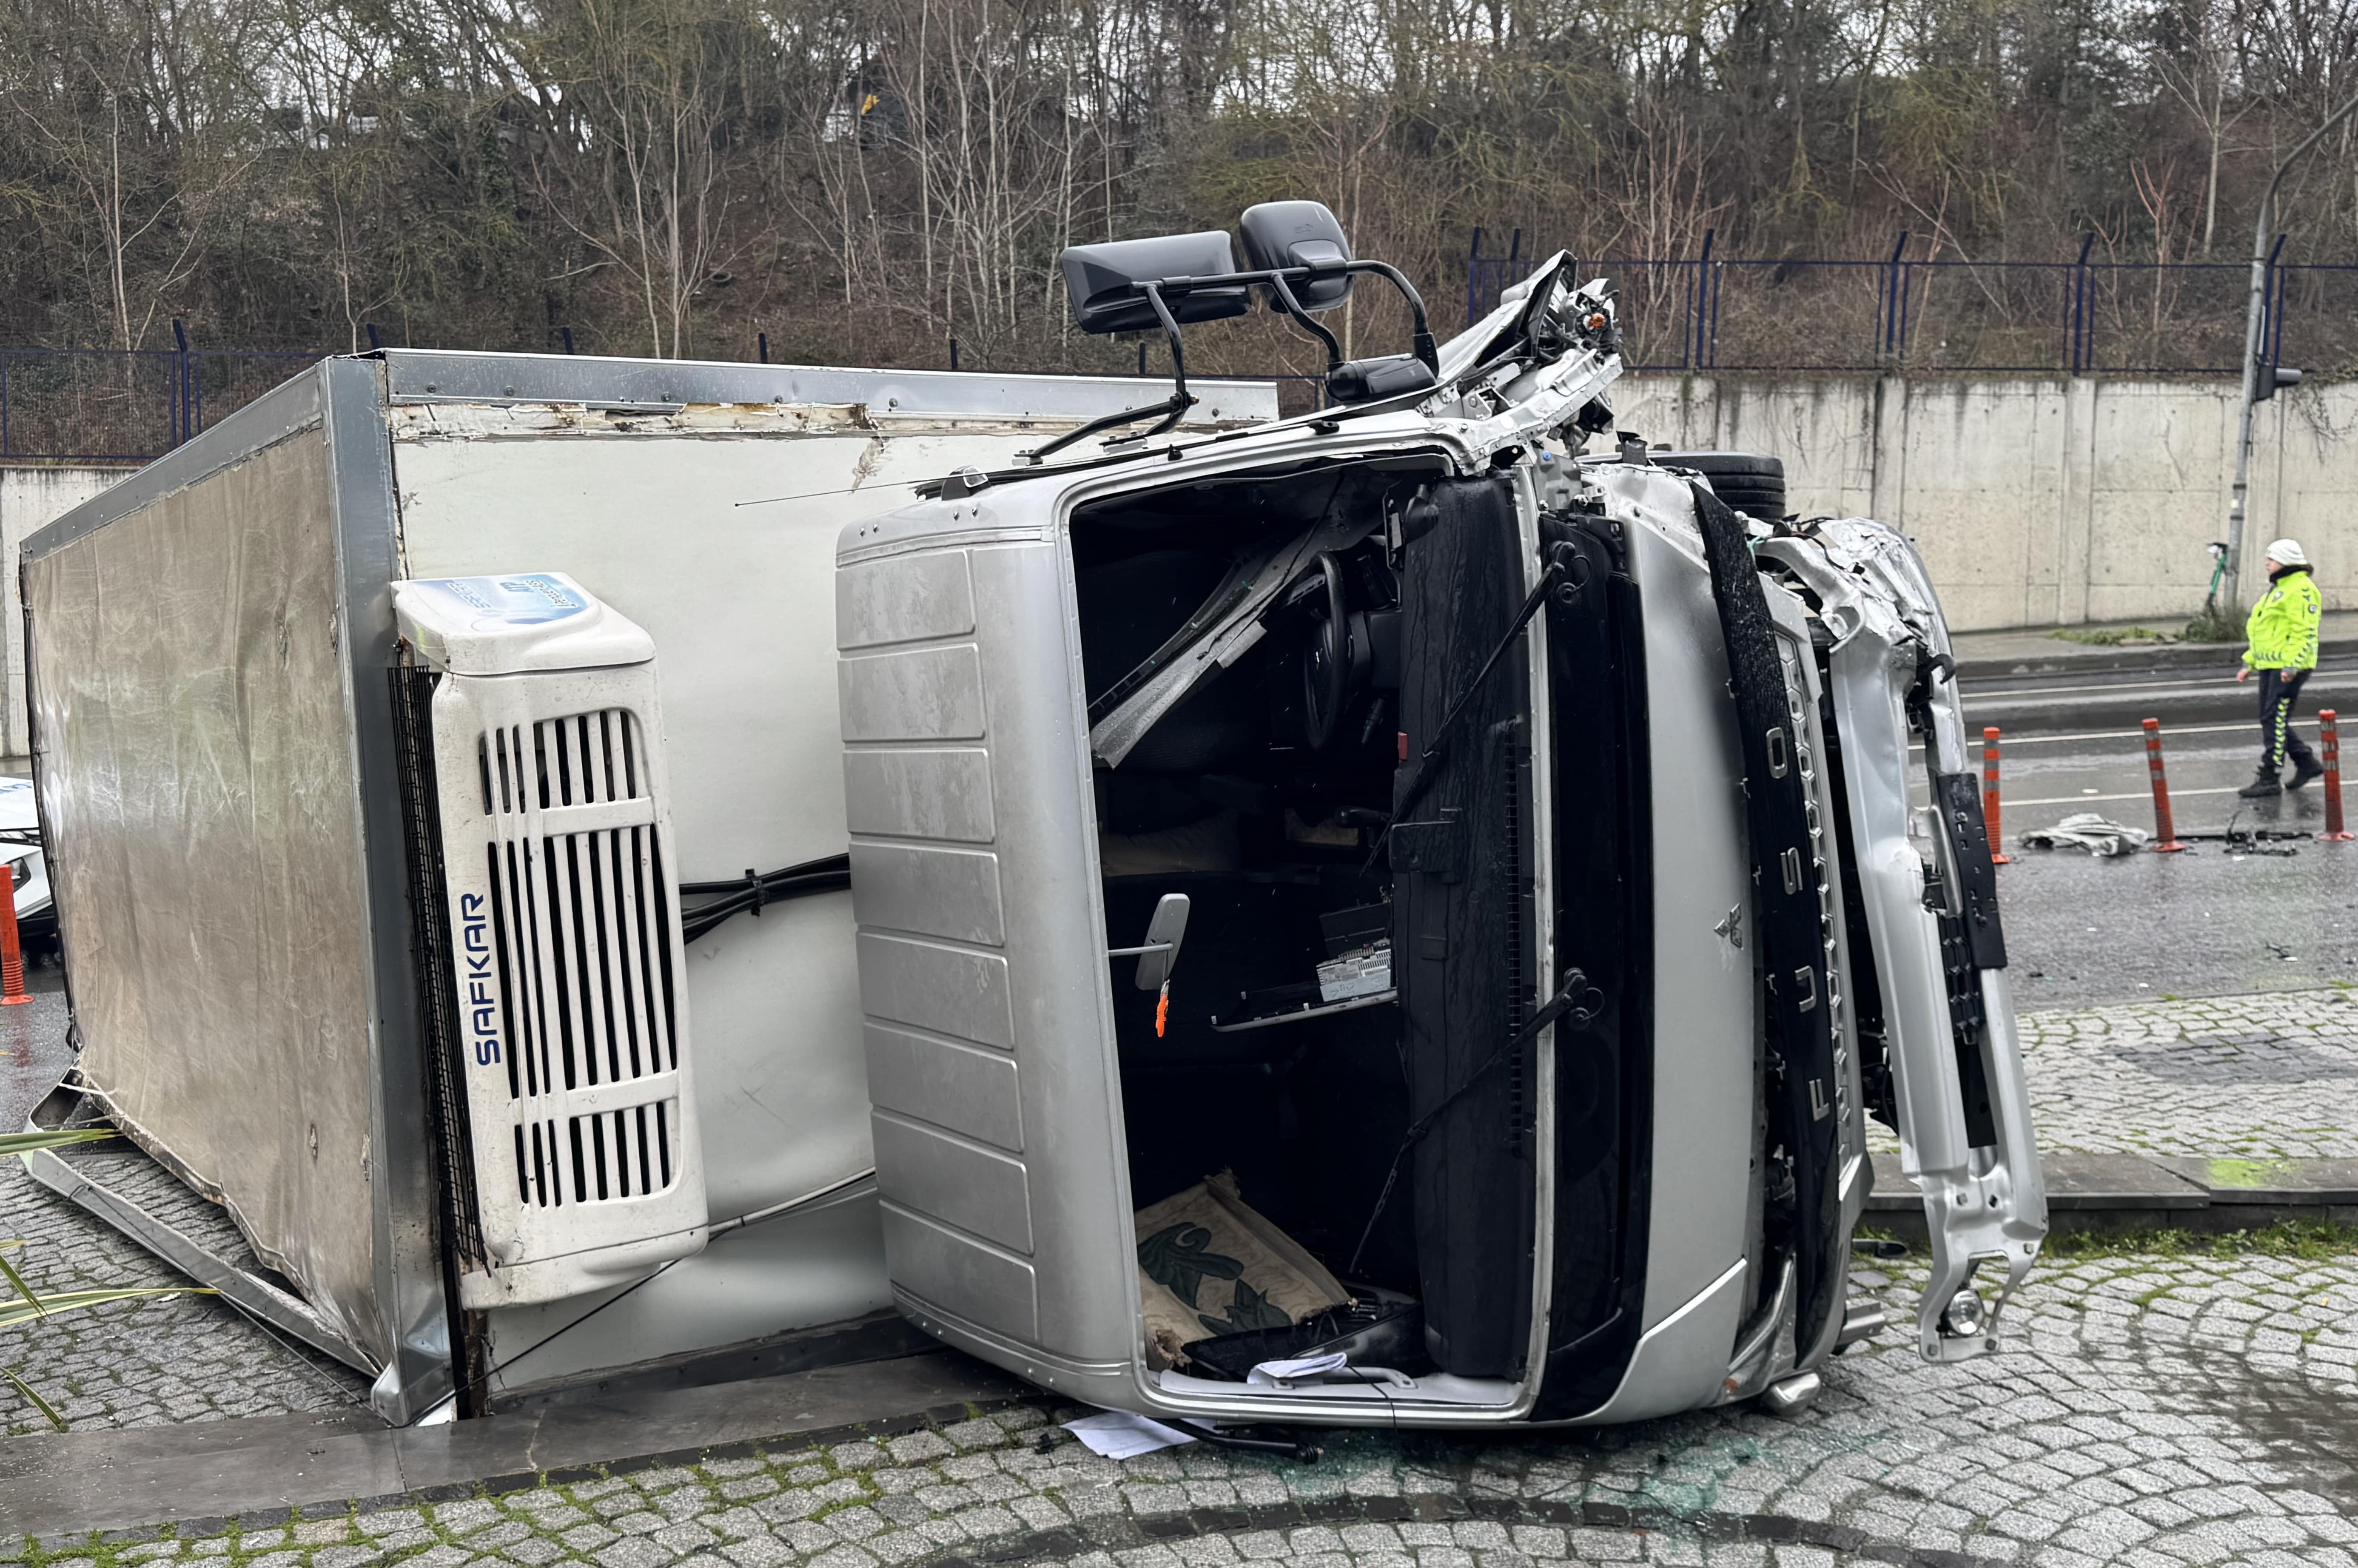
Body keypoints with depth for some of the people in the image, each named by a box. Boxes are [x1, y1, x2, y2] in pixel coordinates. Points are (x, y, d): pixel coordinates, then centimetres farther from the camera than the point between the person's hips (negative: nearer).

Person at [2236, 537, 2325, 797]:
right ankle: (2307, 763, 24)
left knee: (2275, 721, -10)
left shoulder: (2301, 590, -12)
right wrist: (2250, 663, 23)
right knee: (2271, 721, 13)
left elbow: (2305, 632, -20)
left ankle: (2270, 779, -7)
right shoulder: (2278, 589, 21)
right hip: (2271, 667, 10)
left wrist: (2292, 666, -26)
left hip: (2288, 669, -10)